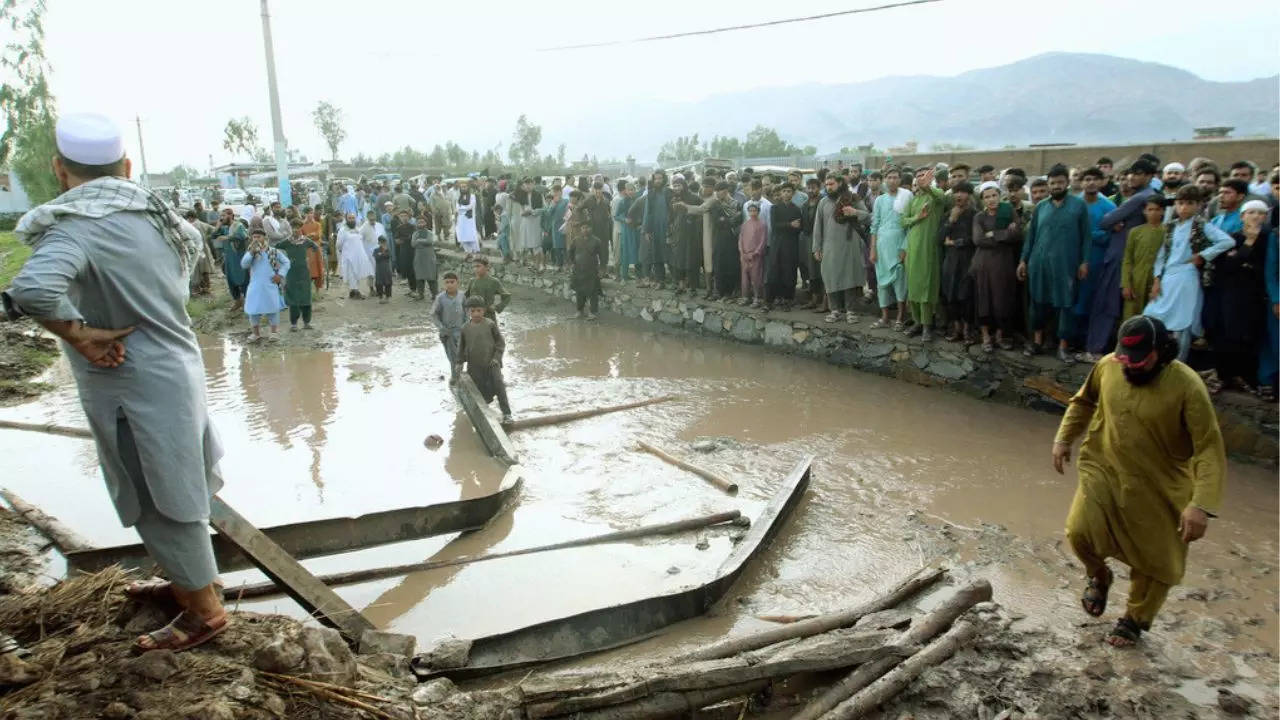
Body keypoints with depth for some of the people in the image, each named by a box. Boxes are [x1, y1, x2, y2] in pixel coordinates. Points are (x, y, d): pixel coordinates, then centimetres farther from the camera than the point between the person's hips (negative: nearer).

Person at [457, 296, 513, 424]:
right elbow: (461, 347, 13)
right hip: (475, 366, 2)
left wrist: (497, 357, -8)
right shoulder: (466, 328, 1)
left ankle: (506, 413, -3)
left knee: (498, 387, -9)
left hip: (491, 363, -2)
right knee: (480, 389, 7)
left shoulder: (490, 324, -5)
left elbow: (500, 342, 0)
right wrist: (460, 363, 13)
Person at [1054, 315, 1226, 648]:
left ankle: (1134, 618, 37)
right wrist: (1063, 438, 8)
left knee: (1155, 560, 10)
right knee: (1080, 532, -16)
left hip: (1159, 487, -2)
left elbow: (1210, 448, -21)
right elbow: (1083, 401, 12)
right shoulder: (1107, 367, -10)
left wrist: (1201, 504, -28)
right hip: (1103, 470, 2)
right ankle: (1099, 575, 19)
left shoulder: (1187, 386, -22)